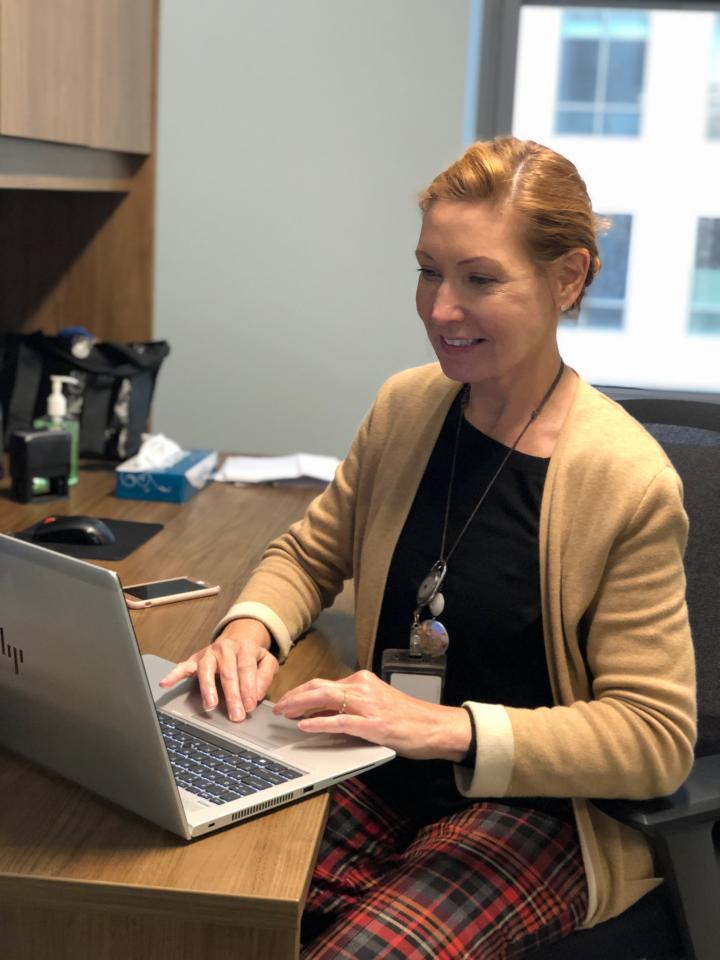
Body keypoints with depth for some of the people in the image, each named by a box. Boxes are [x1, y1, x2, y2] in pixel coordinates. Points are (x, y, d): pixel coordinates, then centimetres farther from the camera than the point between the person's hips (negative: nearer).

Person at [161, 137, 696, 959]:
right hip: (384, 776, 4)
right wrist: (250, 625, -9)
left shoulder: (627, 480, -17)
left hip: (535, 807, -4)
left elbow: (656, 737, -14)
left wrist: (452, 728, -26)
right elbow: (308, 554, 14)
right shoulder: (403, 407, 0)